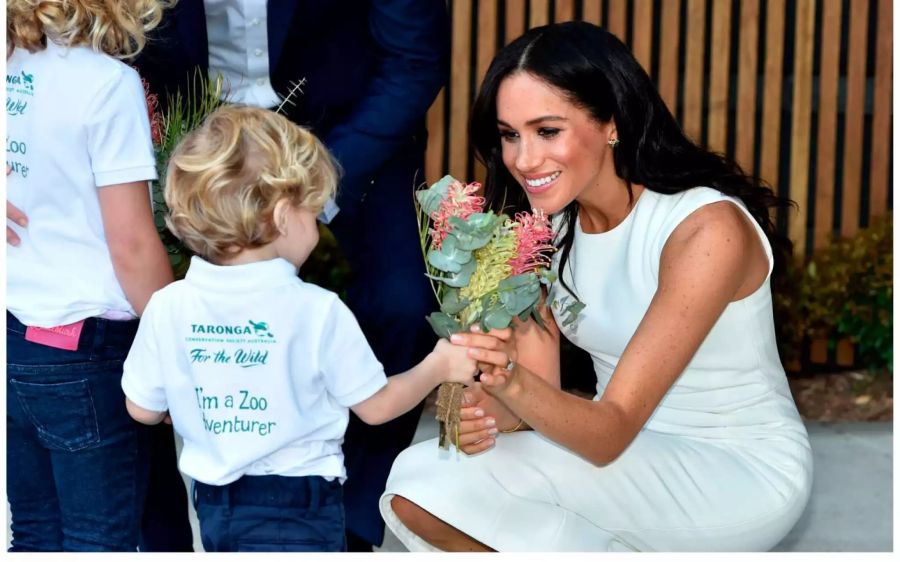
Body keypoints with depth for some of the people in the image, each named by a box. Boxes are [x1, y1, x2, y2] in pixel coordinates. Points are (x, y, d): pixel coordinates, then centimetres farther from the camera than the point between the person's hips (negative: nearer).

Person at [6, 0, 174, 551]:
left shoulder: (11, 71, 3)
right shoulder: (105, 81, -14)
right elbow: (131, 246, -14)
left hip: (12, 337, 6)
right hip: (83, 351, -6)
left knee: (36, 534, 16)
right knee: (101, 541, 5)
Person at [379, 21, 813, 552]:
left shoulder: (707, 228, -24)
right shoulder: (543, 224, -3)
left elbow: (613, 433, -26)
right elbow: (540, 399, -5)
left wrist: (515, 384, -45)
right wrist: (487, 409, -27)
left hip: (742, 474, -6)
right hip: (629, 452, 7)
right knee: (417, 495, -15)